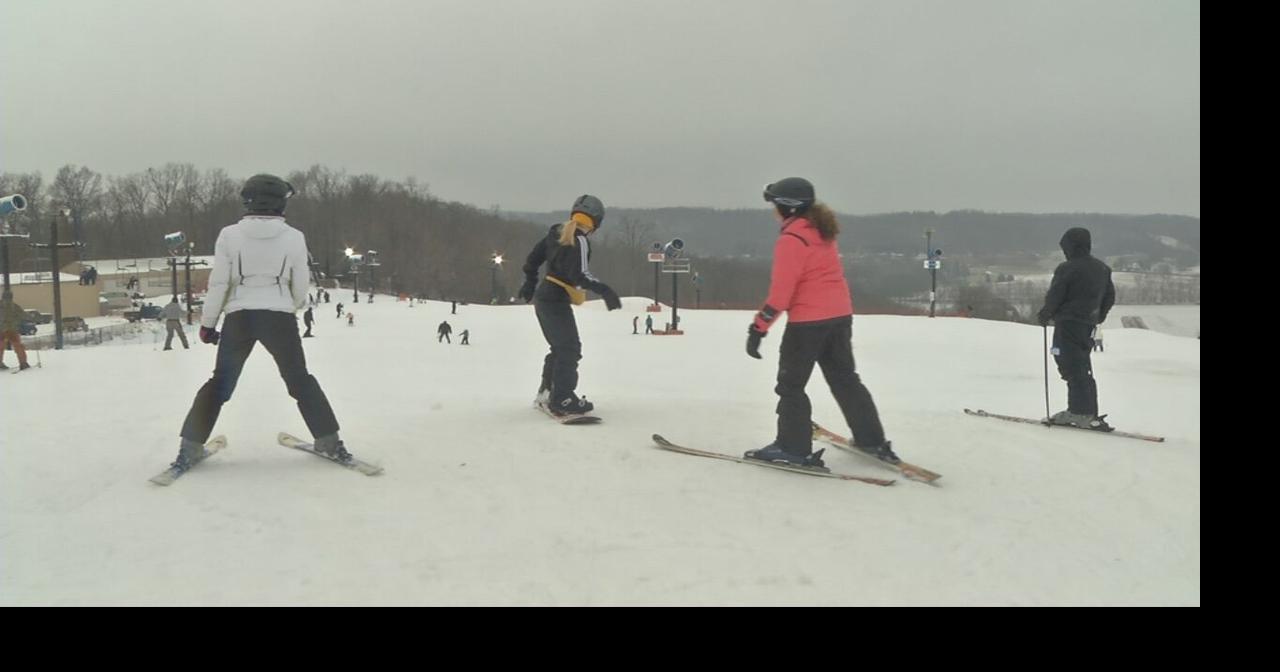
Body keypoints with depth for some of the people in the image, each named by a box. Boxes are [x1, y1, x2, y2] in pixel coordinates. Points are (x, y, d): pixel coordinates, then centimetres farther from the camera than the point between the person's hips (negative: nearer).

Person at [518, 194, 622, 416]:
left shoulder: (557, 232, 9)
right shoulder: (580, 240, -17)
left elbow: (534, 256, 19)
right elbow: (579, 274, -26)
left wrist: (530, 281, 32)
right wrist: (604, 290, -30)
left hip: (544, 297, 9)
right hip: (557, 300, -9)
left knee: (560, 347, 20)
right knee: (570, 349, -4)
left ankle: (546, 392, 30)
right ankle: (562, 400, -4)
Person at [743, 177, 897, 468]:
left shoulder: (791, 239, -16)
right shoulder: (823, 232, 11)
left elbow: (781, 291, -20)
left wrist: (758, 327, -17)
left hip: (808, 321, -8)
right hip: (840, 315, 9)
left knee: (791, 385, 3)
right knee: (845, 379, 18)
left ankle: (794, 448, 5)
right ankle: (872, 441, 23)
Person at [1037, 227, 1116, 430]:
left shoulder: (1067, 269, -14)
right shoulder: (1102, 269, 11)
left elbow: (1054, 297, -13)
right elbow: (1110, 297, 17)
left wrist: (1045, 314, 4)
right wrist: (1098, 317, 28)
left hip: (1068, 324, -8)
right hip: (1088, 325, 8)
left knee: (1073, 369, -8)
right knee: (1082, 368, 15)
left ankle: (1085, 414, -13)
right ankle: (1077, 410, 18)